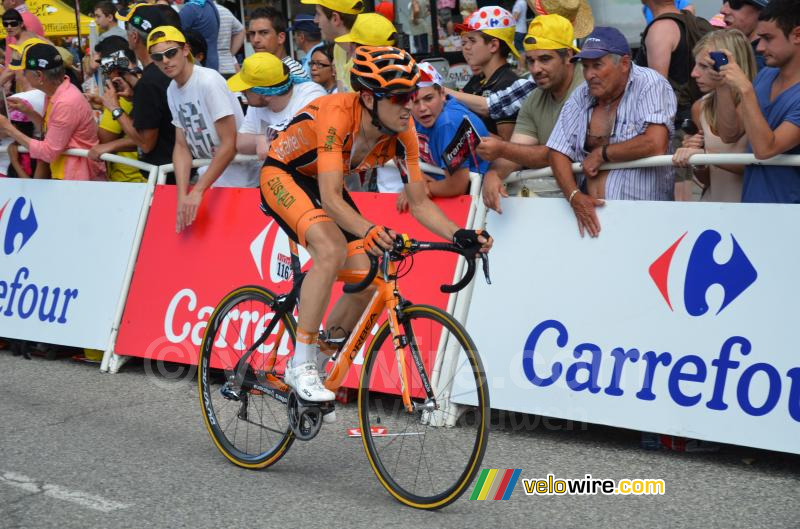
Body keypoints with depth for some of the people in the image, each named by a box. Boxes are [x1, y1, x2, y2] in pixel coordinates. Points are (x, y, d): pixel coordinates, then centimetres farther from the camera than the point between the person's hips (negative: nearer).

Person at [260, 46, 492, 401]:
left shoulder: (402, 133, -18)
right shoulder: (337, 115, -35)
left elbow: (419, 203, -11)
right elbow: (331, 199, -40)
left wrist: (459, 235, -28)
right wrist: (369, 231, -57)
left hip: (323, 184, 7)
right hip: (283, 175, -7)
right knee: (332, 251, -32)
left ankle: (322, 361, 18)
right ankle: (301, 366, -22)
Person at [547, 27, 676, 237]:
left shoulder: (649, 84, -3)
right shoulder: (581, 96, 13)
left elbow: (655, 144, -17)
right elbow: (558, 153, 9)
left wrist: (602, 153, -4)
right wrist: (574, 196, -8)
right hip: (589, 212, 5)